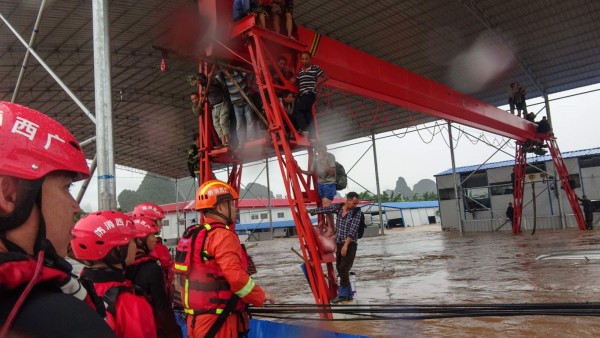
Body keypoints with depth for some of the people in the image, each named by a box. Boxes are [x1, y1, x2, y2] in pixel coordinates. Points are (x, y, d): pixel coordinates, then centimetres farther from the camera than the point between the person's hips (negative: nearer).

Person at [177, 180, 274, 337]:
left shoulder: (192, 235, 11)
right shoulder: (222, 235, -17)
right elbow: (236, 276, -24)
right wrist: (260, 296, -10)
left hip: (196, 319, 9)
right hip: (217, 322, -9)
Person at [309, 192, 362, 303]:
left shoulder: (357, 212, -10)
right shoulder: (338, 207, 2)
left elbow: (353, 230, -17)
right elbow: (323, 209, 5)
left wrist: (346, 245, -23)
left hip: (350, 244, -5)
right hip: (339, 243, 5)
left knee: (343, 269, -8)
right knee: (339, 268, 9)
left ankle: (343, 294, 5)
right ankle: (348, 294, 19)